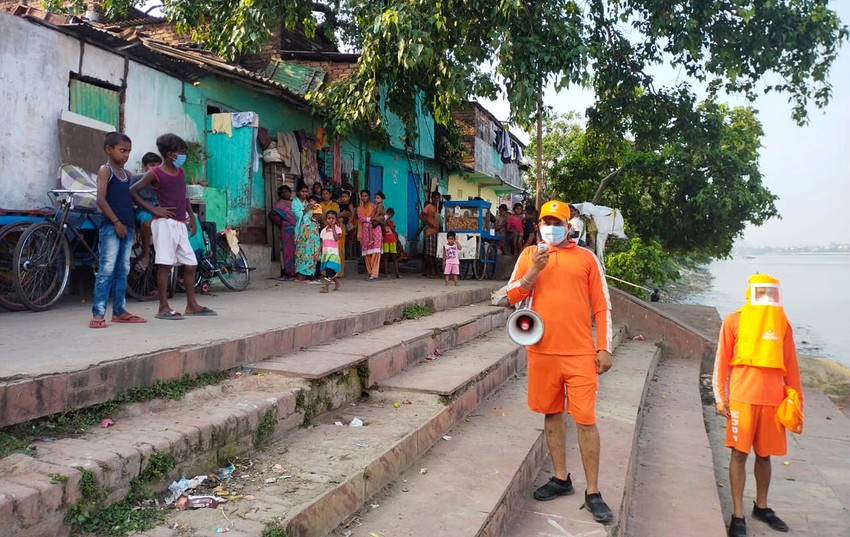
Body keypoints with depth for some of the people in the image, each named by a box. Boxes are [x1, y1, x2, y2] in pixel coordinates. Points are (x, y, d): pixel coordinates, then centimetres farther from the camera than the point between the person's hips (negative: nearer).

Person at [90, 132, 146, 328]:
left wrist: (132, 223, 7)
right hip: (110, 226, -7)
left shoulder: (126, 174, 18)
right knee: (107, 269, -10)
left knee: (123, 270, 9)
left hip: (127, 226, 7)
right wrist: (116, 222, -16)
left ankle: (119, 311, 15)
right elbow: (101, 199, -12)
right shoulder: (105, 170, -2)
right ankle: (98, 314, -9)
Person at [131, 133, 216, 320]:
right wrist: (153, 209, -12)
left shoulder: (181, 172, 14)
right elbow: (132, 192, -8)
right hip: (165, 223, -7)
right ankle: (164, 307, -1)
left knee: (190, 264, 7)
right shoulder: (155, 173, -6)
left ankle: (192, 305, 16)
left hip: (180, 225, 7)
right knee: (165, 264, -7)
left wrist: (191, 216, 17)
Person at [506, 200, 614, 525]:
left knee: (585, 420, -2)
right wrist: (534, 269, -12)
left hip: (580, 353, -2)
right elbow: (512, 296, 2)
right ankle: (561, 479, 28)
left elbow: (601, 305, 4)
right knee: (552, 414, 13)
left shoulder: (585, 257, 5)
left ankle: (593, 492, 9)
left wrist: (604, 348, -1)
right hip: (543, 351, 2)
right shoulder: (529, 255, 8)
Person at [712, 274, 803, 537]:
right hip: (743, 397, -3)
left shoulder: (782, 324, 9)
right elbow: (722, 360, 0)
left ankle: (761, 507, 32)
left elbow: (790, 364, 12)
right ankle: (738, 515, 9)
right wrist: (720, 396, -4)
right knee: (739, 454, 1)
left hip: (773, 399, 3)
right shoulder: (734, 321, -1)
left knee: (765, 454, 14)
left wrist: (796, 398, 12)